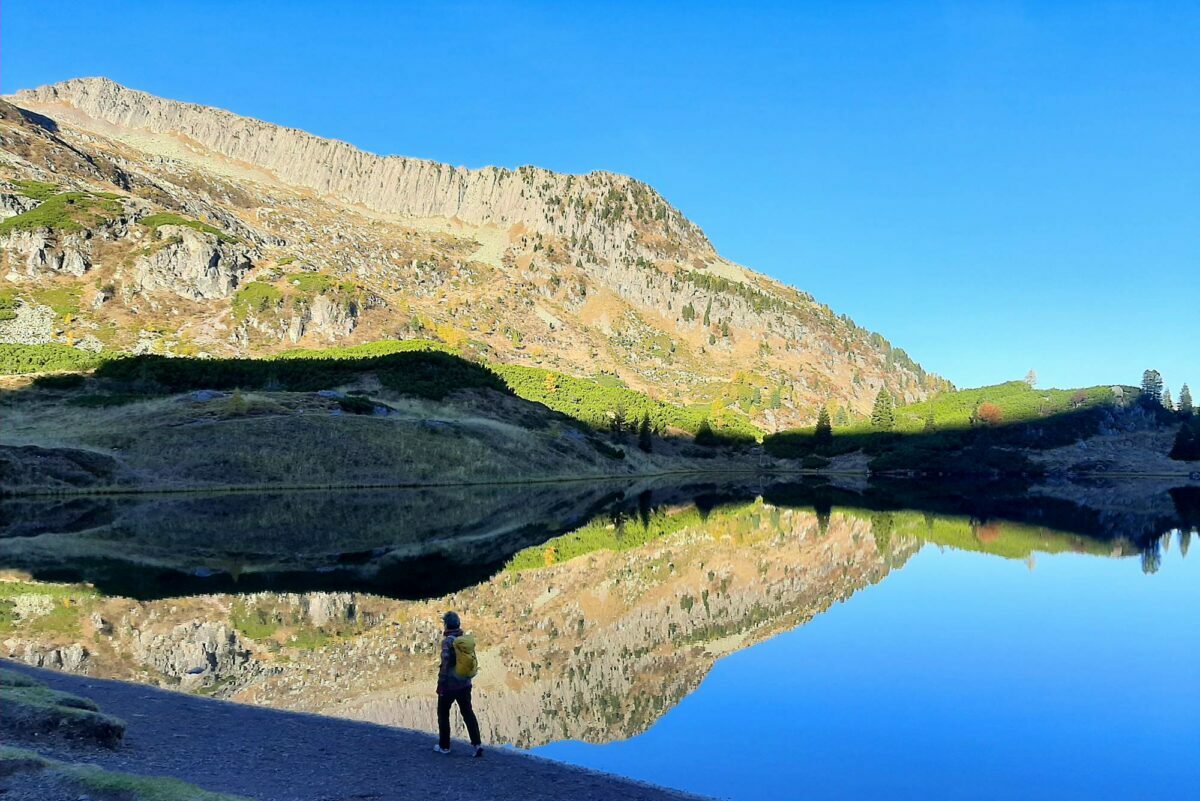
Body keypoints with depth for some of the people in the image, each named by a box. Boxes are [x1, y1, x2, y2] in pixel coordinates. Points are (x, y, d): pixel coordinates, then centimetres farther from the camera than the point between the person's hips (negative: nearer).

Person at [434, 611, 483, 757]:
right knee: (468, 712, 10)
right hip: (465, 683, 6)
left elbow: (445, 664, -19)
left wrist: (441, 684, -14)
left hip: (450, 684, -6)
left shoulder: (448, 641, -16)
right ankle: (477, 743, 0)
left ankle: (444, 746, 18)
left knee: (443, 713, 11)